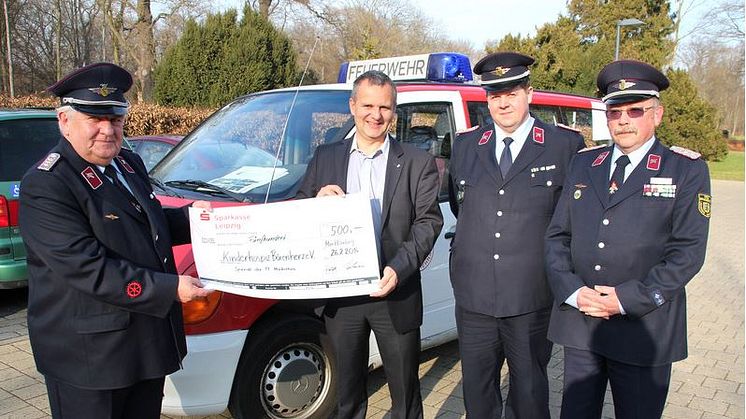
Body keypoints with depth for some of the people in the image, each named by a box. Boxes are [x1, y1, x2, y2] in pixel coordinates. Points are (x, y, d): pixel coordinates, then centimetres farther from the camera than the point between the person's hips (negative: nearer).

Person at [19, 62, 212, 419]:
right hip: (88, 356, -8)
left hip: (149, 343, 8)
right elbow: (89, 269, -26)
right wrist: (170, 288, -25)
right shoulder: (45, 187, -19)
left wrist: (191, 216, 2)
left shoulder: (128, 163, 9)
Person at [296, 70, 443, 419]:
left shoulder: (418, 163, -1)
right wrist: (319, 199, -14)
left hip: (395, 295, -2)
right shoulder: (325, 157, 6)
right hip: (340, 295, 2)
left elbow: (428, 222, -7)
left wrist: (399, 268, -22)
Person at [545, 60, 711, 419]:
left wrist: (629, 299, -16)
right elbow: (557, 234, 6)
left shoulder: (686, 170, -1)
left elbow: (688, 251, -9)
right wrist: (572, 291, -8)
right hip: (577, 323, 3)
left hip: (643, 331, -3)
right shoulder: (583, 163, 10)